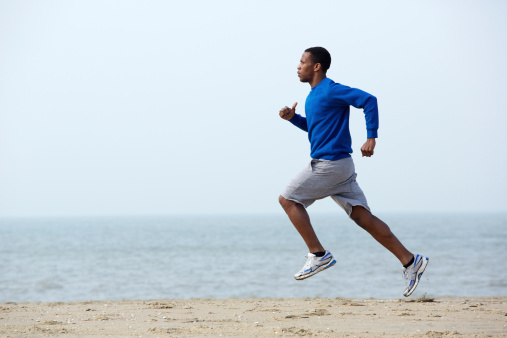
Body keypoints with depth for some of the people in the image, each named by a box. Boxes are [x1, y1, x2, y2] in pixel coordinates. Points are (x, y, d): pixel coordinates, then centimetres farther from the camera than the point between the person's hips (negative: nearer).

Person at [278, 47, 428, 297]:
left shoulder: (331, 91, -12)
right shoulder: (314, 95, 18)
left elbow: (369, 100, -19)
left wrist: (371, 138, -22)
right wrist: (293, 118, 13)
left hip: (330, 164, -9)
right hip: (339, 166, 9)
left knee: (288, 199, -3)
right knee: (362, 216, 4)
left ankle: (318, 255, -4)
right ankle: (410, 262, 1)